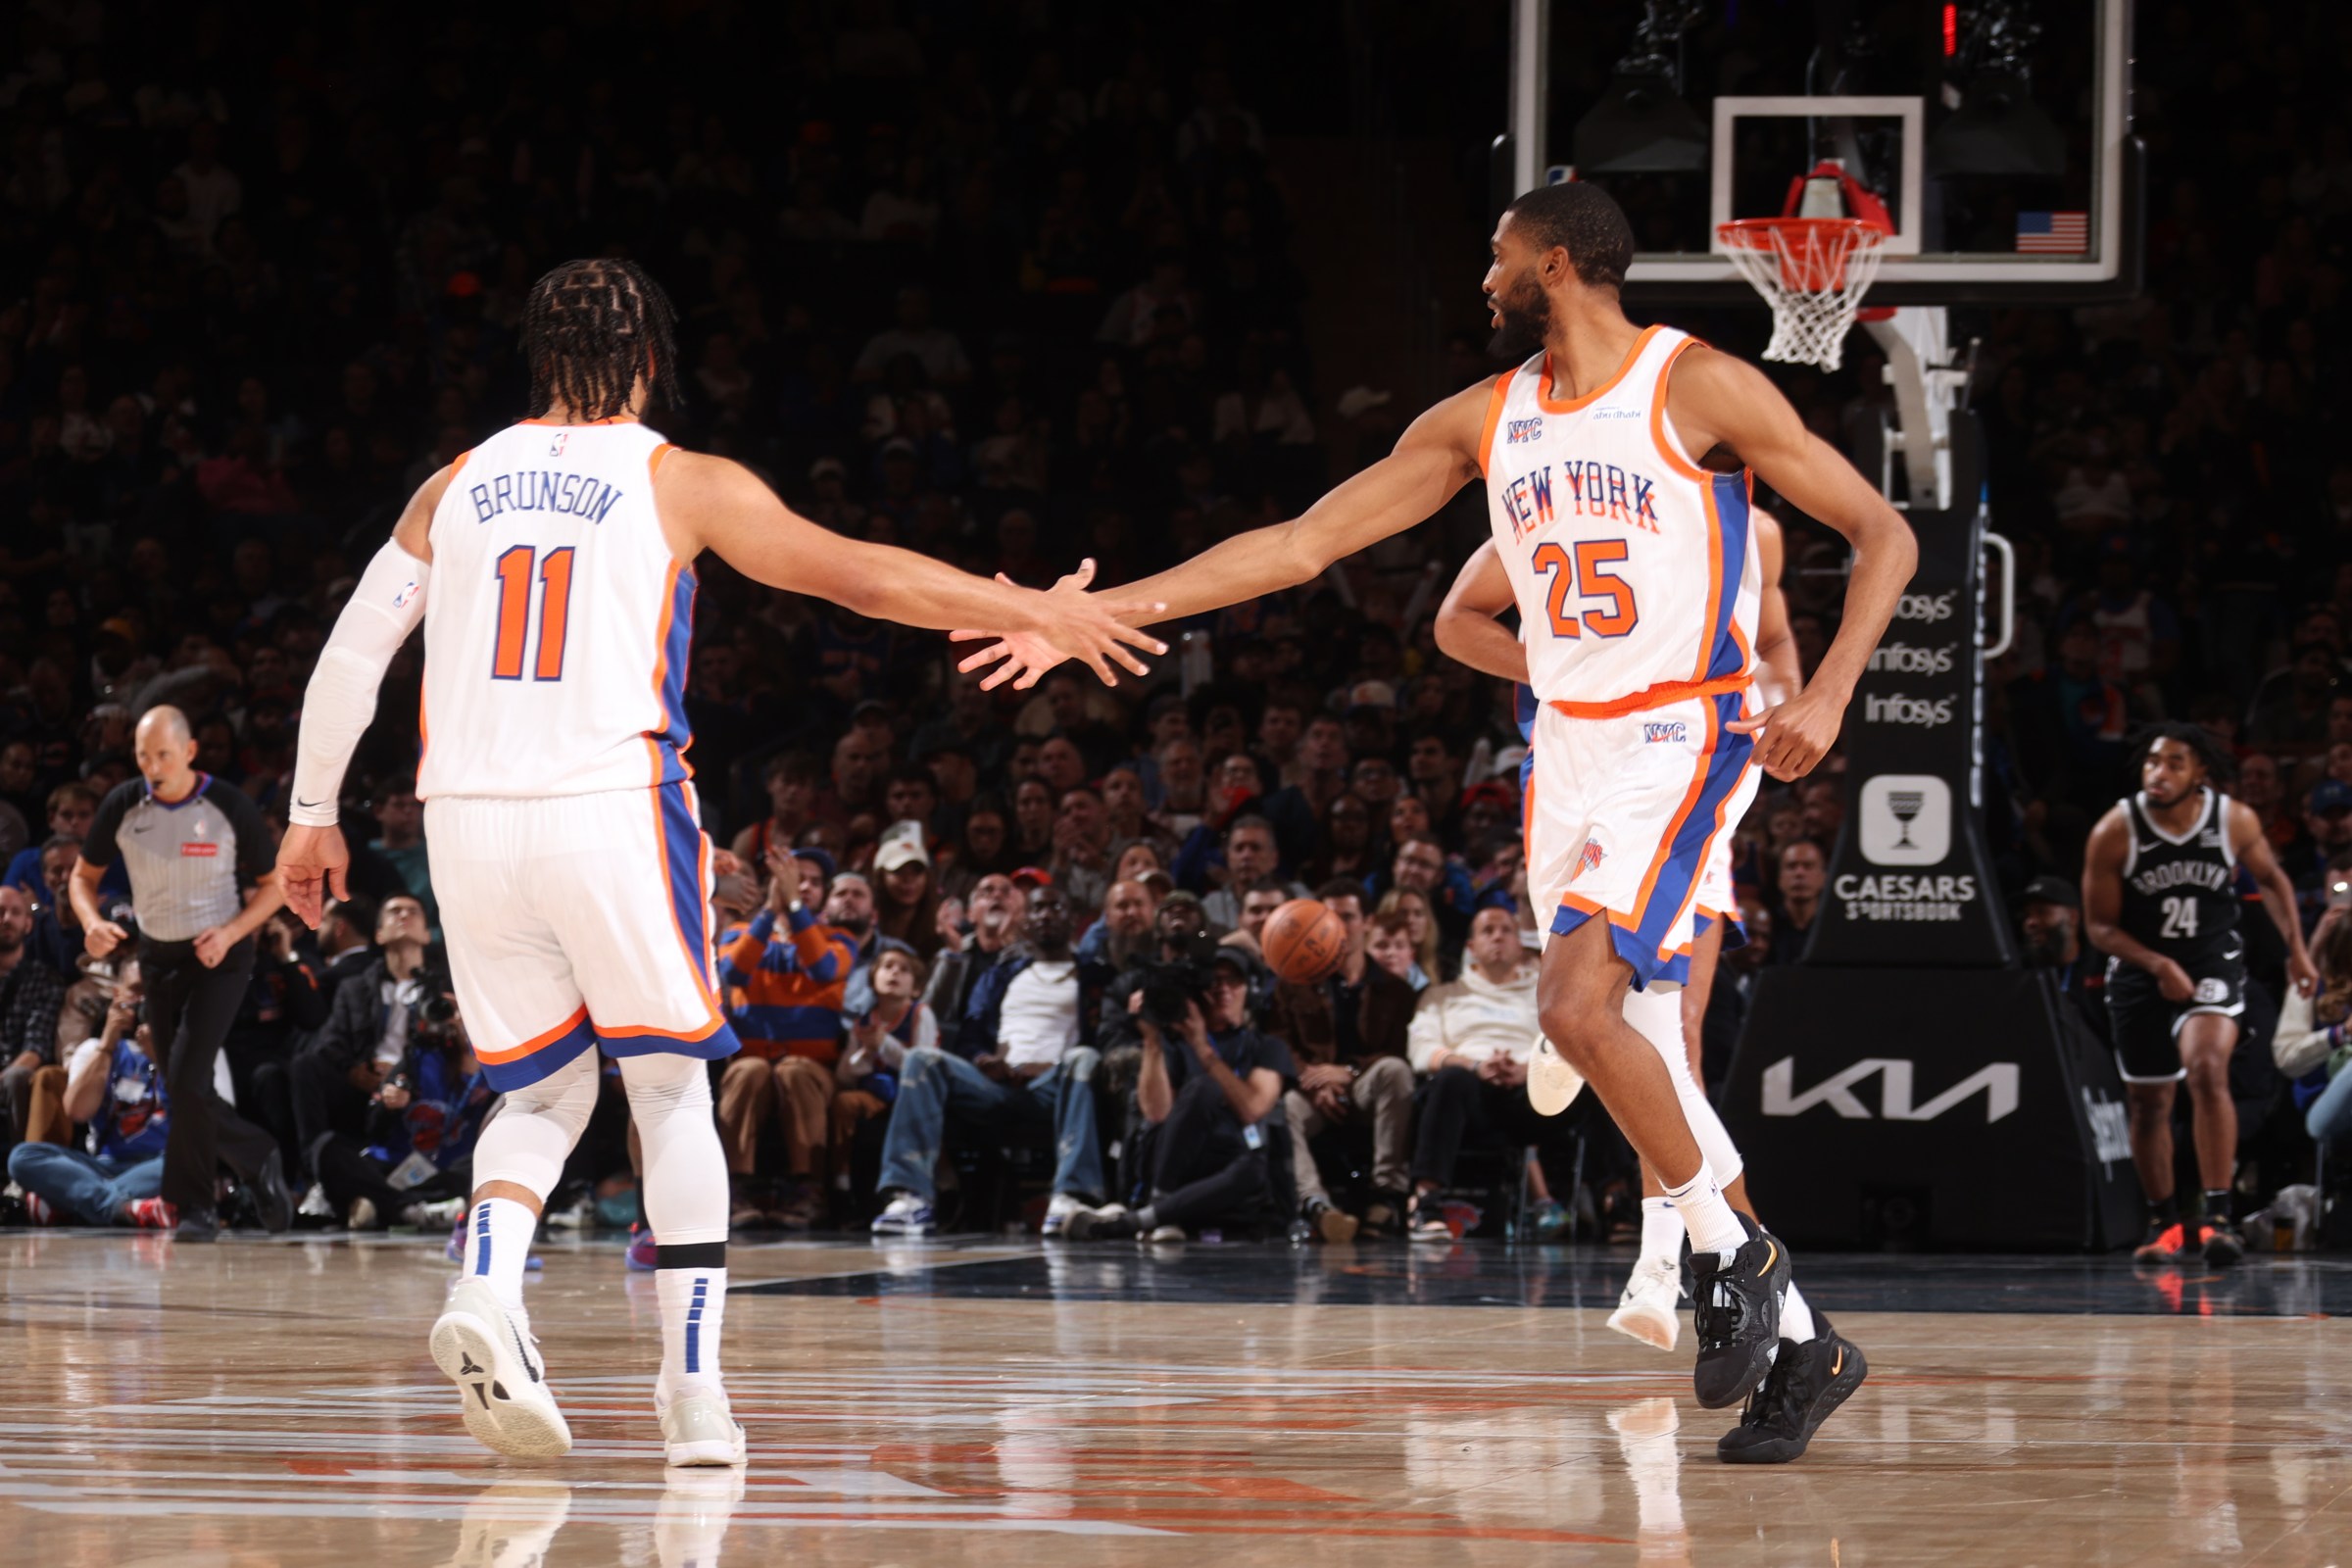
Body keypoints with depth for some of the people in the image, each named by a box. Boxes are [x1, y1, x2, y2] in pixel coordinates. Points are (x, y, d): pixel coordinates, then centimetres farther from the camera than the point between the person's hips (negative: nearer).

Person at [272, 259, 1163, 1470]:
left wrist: (313, 812, 23)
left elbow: (351, 651, 14)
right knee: (670, 1087, 10)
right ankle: (692, 1389, 3)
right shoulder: (679, 483, 4)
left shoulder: (457, 487, 13)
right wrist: (1040, 614, 9)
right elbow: (861, 576, 2)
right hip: (612, 811, -3)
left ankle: (486, 1289, -13)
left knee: (543, 1090, 16)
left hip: (468, 822, 3)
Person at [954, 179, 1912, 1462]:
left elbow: (1884, 534, -8)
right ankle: (1801, 1345, 13)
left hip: (1683, 741, -7)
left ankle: (1734, 1255, -7)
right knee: (1641, 1063, 4)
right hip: (1570, 747, 7)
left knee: (1578, 1002, -24)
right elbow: (1304, 541, 9)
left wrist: (1828, 691, -23)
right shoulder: (1485, 418, 9)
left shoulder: (1700, 389, -9)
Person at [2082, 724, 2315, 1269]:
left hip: (2213, 964, -1)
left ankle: (2218, 1217, -25)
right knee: (2148, 1101, 10)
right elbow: (2099, 926, -10)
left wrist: (2296, 949, 2)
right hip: (2139, 970, 1)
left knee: (2207, 1070, -25)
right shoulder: (2114, 832, -16)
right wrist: (2157, 964, -25)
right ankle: (2165, 1223, 29)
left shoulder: (2235, 821, -12)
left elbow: (2271, 878, 9)